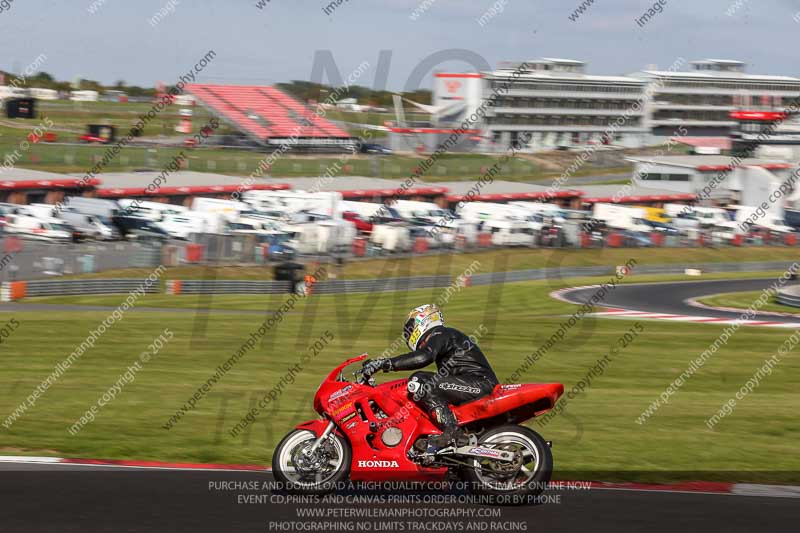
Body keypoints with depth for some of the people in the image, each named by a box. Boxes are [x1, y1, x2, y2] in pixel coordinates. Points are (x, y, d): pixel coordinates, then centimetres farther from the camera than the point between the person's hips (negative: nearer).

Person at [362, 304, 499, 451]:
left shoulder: (439, 335, -4)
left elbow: (422, 358, -25)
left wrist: (384, 363, -22)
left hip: (480, 383, -10)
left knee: (420, 383, -20)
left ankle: (453, 433, -30)